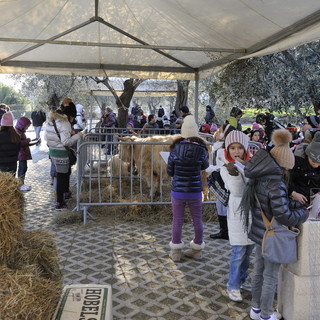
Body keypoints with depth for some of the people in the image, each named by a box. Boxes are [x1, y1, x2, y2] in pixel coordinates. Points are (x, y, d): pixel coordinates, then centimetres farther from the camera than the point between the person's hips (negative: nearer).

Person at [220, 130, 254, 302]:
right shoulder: (225, 169, -7)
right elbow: (238, 192, -16)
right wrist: (234, 174, -30)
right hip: (238, 212, -3)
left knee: (248, 250, 15)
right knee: (238, 252, -1)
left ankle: (242, 280, 34)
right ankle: (233, 286, 15)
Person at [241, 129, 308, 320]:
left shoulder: (260, 179, 0)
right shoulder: (276, 184, -26)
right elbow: (283, 215, -27)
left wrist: (297, 203, 0)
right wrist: (303, 214, -11)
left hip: (260, 233, 8)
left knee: (259, 271, 22)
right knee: (271, 277, 9)